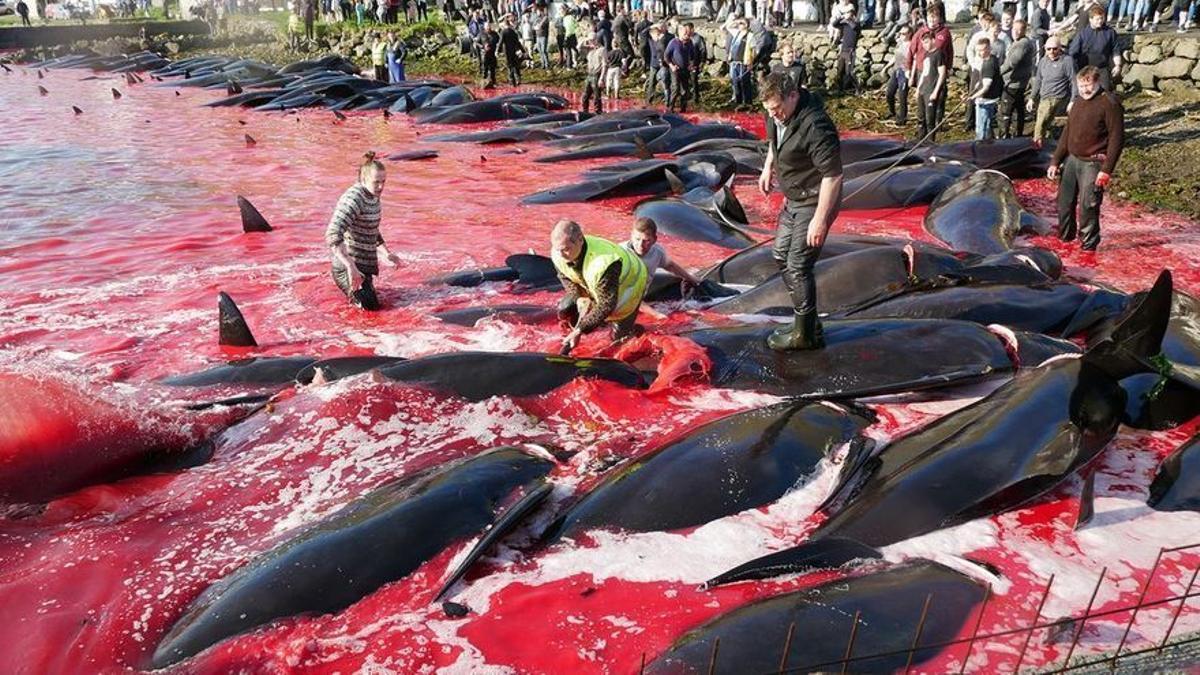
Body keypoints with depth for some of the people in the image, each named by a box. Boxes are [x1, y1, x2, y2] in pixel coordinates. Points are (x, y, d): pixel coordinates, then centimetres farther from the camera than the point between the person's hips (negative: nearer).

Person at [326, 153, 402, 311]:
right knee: (370, 305, -14)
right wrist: (350, 266, -42)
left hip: (364, 263, 9)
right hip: (349, 265, -9)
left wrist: (387, 254, 10)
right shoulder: (353, 199, -24)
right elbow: (333, 235, -35)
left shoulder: (373, 197, 5)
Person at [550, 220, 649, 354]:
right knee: (564, 310, -7)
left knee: (619, 336, -2)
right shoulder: (558, 255, -27)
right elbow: (565, 278, -4)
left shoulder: (603, 263, -47)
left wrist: (579, 331, -38)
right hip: (593, 287, 6)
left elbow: (606, 305, -39)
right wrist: (579, 298, -24)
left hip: (626, 285, -6)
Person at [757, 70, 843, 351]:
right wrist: (768, 167, 15)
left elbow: (833, 175, -29)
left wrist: (820, 219, -28)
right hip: (793, 200, 10)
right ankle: (808, 322, 30)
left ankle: (804, 334, 13)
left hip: (813, 203, -10)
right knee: (780, 256, 18)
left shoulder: (815, 126, -30)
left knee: (798, 267, -4)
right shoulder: (778, 113, -2)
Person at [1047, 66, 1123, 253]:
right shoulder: (1078, 103, 13)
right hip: (1071, 160, 7)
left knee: (1088, 206, -8)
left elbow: (1116, 138, -13)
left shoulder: (1110, 103, -10)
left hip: (1093, 163, -7)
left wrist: (1106, 170, -19)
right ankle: (1065, 237, 29)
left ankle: (1088, 245, 5)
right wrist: (1055, 162, 13)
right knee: (1065, 202, 11)